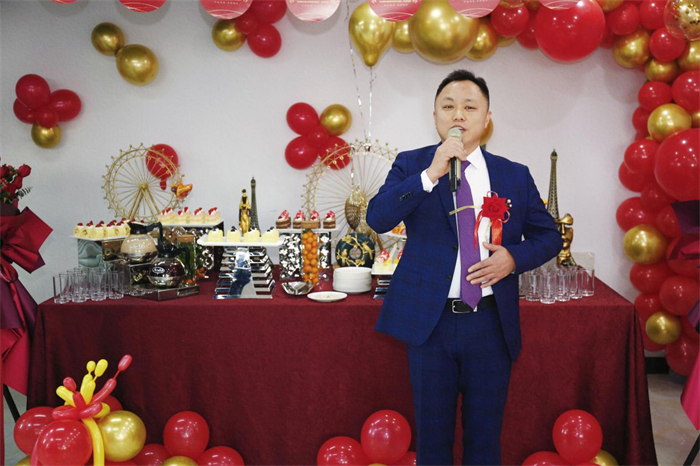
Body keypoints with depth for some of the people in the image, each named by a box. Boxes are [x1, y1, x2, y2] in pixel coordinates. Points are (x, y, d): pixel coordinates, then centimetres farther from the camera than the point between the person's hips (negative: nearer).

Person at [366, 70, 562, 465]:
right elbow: (377, 218, -16)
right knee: (432, 433, 13)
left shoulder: (515, 176, 4)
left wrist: (514, 257, -10)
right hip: (429, 321, -1)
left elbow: (549, 236, 10)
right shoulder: (411, 165, -1)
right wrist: (431, 174, -25)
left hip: (491, 324, 1)